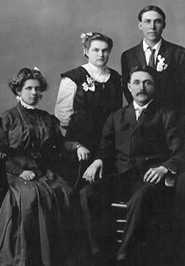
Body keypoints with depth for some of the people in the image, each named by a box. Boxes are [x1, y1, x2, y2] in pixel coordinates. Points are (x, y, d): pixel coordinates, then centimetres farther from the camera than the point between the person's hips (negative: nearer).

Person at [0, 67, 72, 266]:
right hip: (18, 174, -3)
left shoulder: (48, 119, 20)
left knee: (63, 193, -27)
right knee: (32, 195, -33)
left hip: (46, 173, 3)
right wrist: (20, 171, -10)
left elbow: (59, 149, 21)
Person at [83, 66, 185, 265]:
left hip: (152, 180, -3)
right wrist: (98, 160, -5)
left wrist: (165, 168, -19)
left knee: (140, 197, -39)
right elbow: (106, 149, 19)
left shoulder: (167, 116, 13)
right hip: (121, 180, 4)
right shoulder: (117, 117, 26)